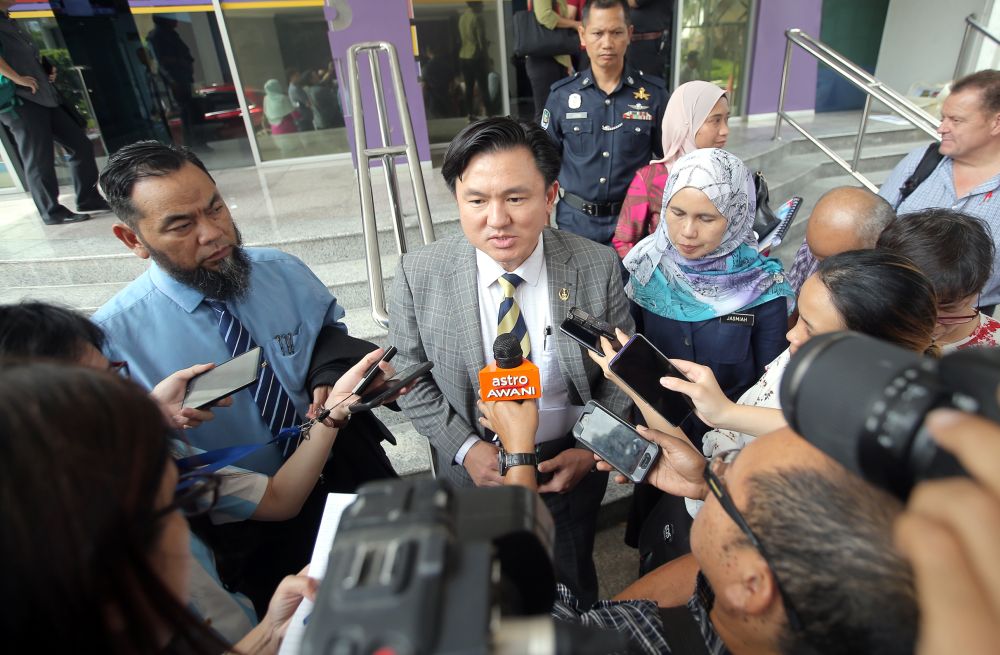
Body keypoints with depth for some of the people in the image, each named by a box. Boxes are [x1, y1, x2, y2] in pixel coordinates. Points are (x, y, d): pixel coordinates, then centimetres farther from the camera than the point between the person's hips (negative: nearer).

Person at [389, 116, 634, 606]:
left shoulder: (597, 267, -18)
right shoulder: (419, 275, -19)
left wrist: (593, 449, -17)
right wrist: (465, 448, -18)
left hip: (571, 461, 0)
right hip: (474, 465, 1)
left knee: (572, 582, 28)